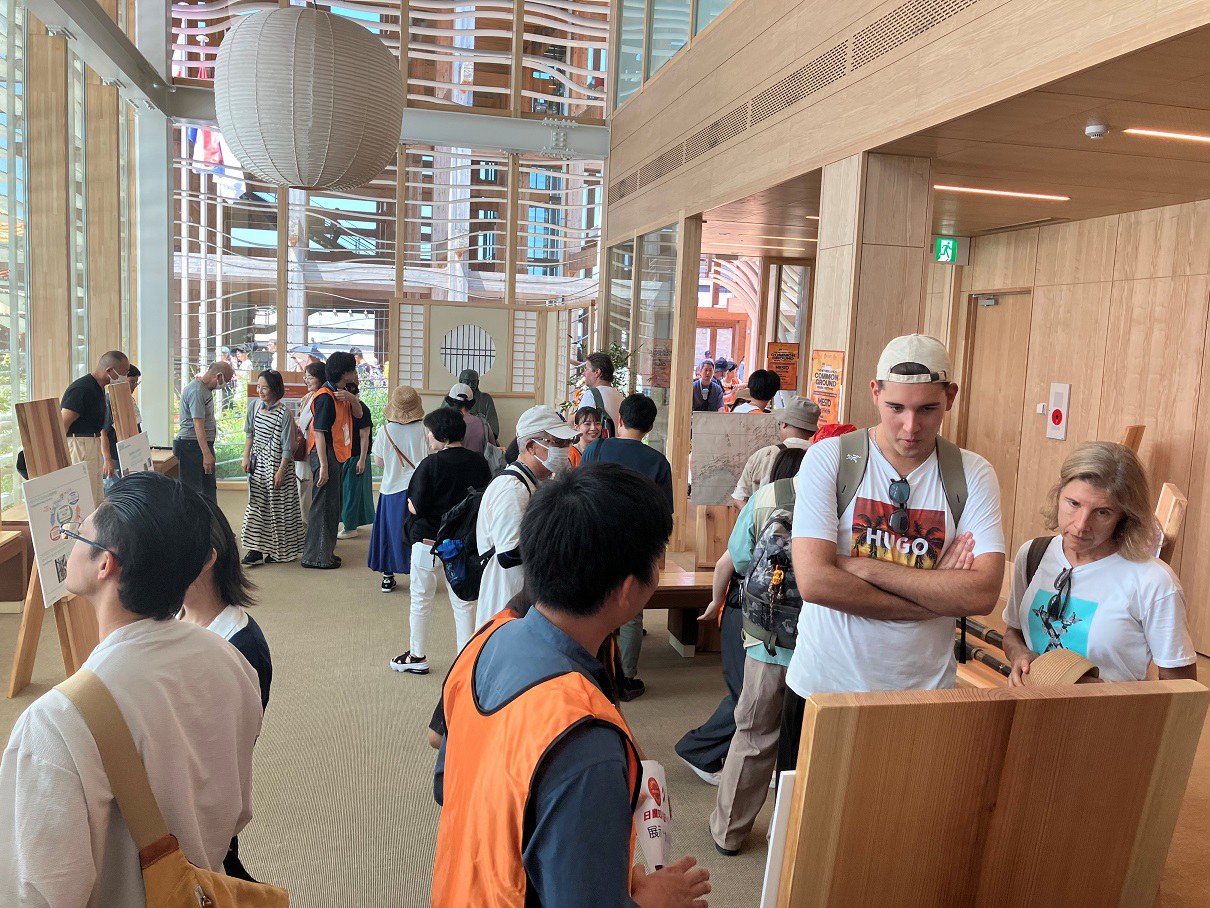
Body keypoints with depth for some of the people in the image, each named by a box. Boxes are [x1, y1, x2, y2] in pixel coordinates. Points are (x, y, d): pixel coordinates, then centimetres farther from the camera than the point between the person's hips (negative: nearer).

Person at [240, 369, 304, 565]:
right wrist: (246, 457, 6)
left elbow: (287, 446, -14)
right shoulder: (254, 405, -1)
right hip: (258, 463, 5)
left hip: (277, 463, -5)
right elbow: (249, 433, 12)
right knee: (256, 504, 3)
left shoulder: (283, 413, -17)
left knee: (278, 506, 4)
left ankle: (277, 549, 16)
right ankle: (256, 548, 6)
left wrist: (281, 471, -15)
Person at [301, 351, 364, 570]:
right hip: (325, 455, -10)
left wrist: (352, 398, -12)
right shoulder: (325, 397, -18)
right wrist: (324, 466, -25)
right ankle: (316, 557, 5)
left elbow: (358, 415, 9)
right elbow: (319, 433, -22)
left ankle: (325, 551, 28)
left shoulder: (342, 392, 10)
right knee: (323, 506, -3)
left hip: (336, 455, 10)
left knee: (332, 506, 17)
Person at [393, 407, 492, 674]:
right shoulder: (479, 463, -5)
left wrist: (410, 502, 3)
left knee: (421, 602, 14)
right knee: (463, 603, 14)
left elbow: (415, 508, -17)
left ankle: (417, 657, 25)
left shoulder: (431, 464, -17)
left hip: (429, 541, -4)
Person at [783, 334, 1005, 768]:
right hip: (824, 684, -1)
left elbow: (983, 594, -14)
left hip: (925, 689, 1)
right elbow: (815, 581, -19)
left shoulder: (973, 475, -3)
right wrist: (937, 592, -15)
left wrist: (864, 567, -18)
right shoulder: (828, 459, -9)